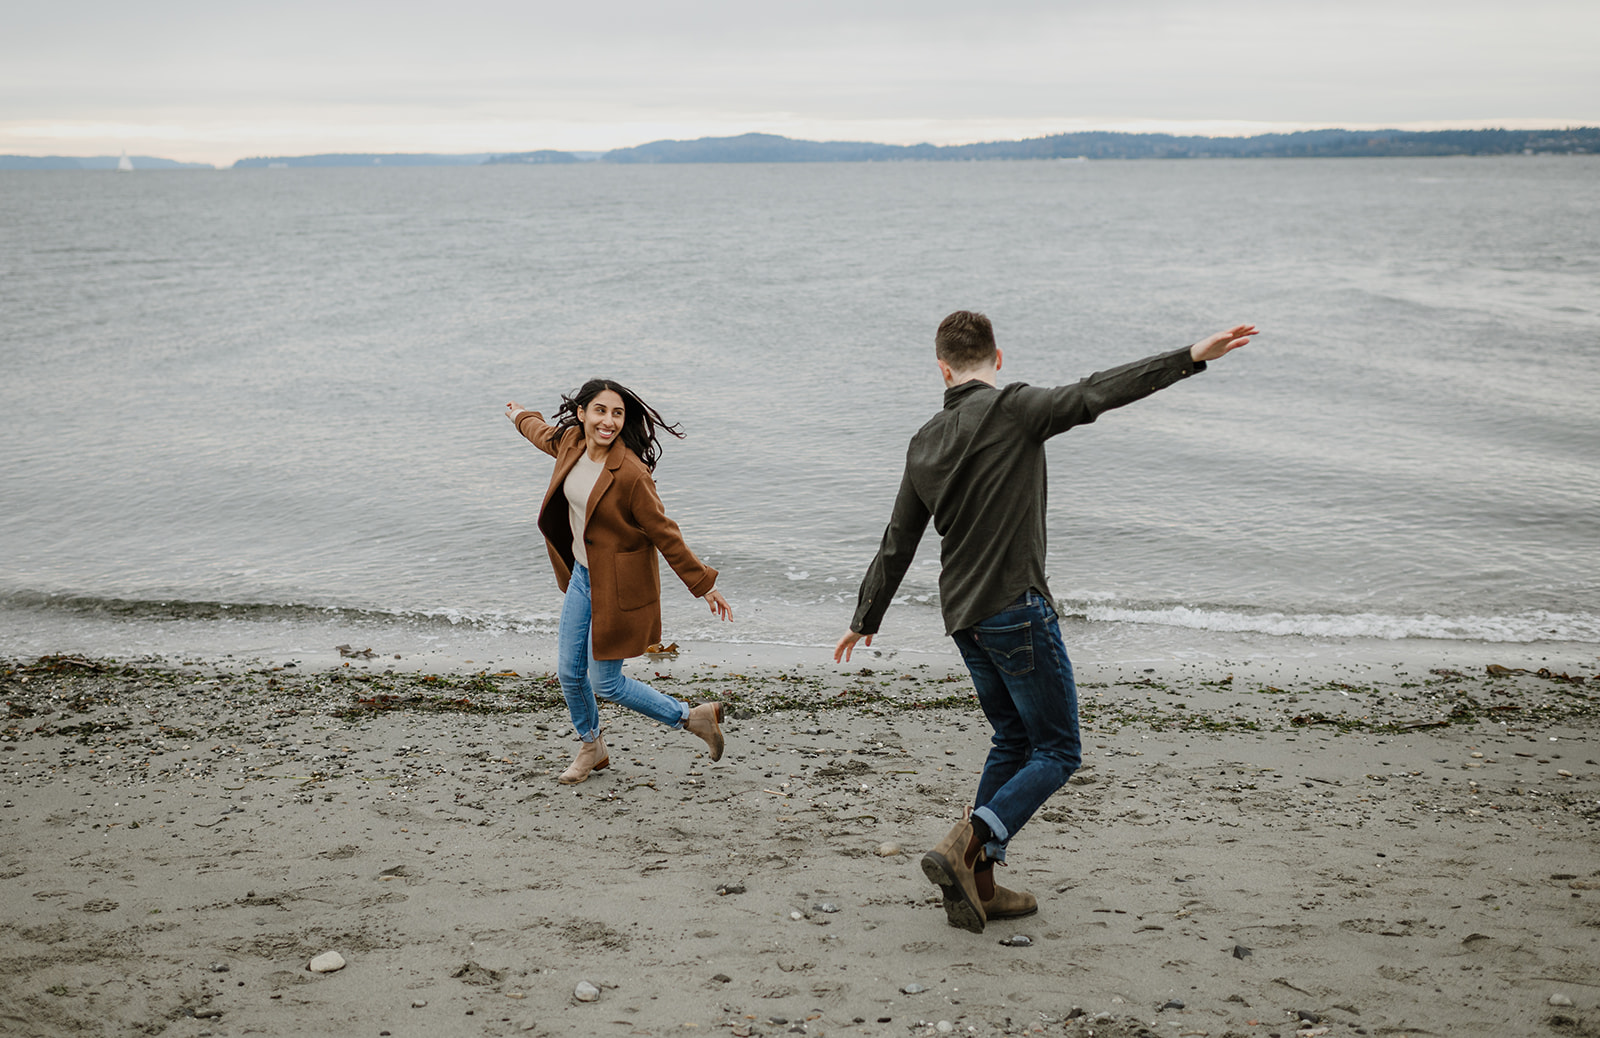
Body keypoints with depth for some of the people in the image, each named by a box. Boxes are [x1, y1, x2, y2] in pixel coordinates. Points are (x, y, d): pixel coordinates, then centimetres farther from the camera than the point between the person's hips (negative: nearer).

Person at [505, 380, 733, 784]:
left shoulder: (630, 473, -25)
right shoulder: (570, 442, -4)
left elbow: (664, 534, -18)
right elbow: (545, 434, 22)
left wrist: (703, 585, -14)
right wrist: (522, 417, 42)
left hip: (618, 585, -7)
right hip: (582, 576, 7)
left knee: (604, 683, -1)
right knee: (569, 673, 14)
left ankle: (692, 717, 17)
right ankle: (592, 747, 40)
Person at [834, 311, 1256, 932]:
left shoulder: (925, 444, 12)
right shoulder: (1011, 409, -8)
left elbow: (897, 544, 17)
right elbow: (1096, 395, -21)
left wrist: (865, 622, 28)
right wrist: (1192, 358, -22)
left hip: (963, 619, 8)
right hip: (1016, 609, -7)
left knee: (1014, 742, 19)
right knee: (1057, 752, 2)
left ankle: (978, 885, 19)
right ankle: (964, 849, -12)